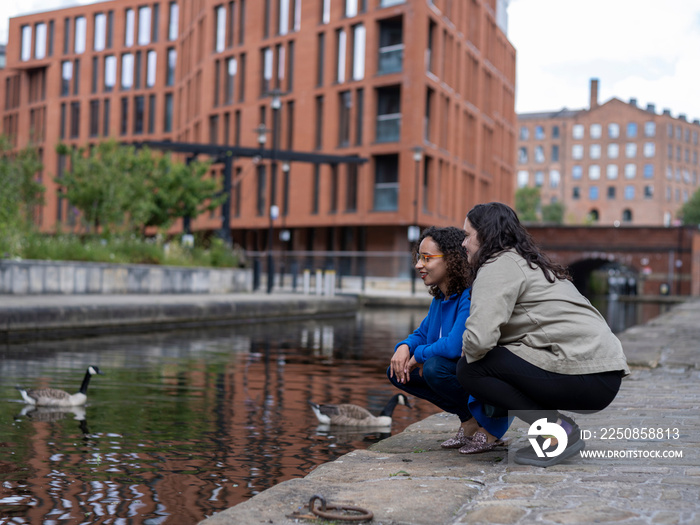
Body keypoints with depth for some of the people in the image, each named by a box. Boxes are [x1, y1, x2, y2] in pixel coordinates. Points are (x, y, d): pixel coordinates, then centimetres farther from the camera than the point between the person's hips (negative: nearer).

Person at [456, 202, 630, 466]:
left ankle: (558, 429, -7)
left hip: (585, 373, -10)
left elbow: (480, 338, -20)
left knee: (470, 369, -9)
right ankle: (559, 427, 12)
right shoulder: (528, 261, 24)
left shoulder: (498, 266, -7)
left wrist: (468, 352, 2)